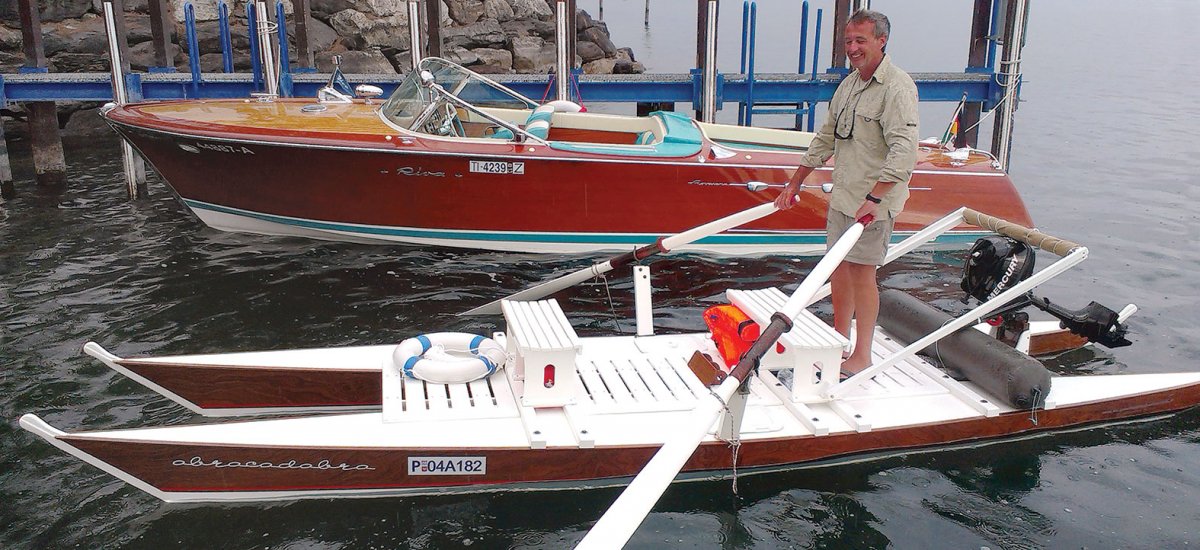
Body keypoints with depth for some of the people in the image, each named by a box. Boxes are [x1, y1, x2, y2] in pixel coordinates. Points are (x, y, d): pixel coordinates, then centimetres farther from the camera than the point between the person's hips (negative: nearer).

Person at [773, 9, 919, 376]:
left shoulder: (897, 87, -14)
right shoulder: (848, 85, 14)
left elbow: (904, 150, -24)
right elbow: (825, 140, 22)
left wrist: (875, 197, -33)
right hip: (842, 195, 8)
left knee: (861, 271, -5)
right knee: (838, 264, 12)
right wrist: (794, 184, 22)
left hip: (874, 200, -8)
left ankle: (862, 356, 5)